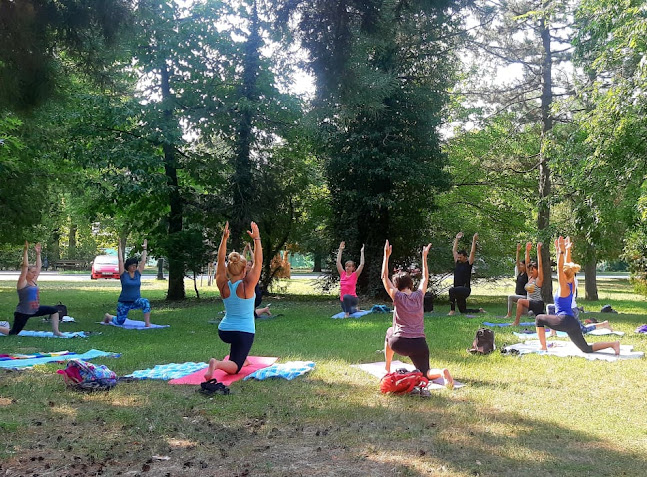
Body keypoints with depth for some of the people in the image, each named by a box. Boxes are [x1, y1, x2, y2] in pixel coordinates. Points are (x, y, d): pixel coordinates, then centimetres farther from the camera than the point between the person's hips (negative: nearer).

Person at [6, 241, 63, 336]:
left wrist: (38, 253, 4)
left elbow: (38, 266, 7)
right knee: (13, 333, 0)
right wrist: (26, 251, -26)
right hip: (23, 313, -7)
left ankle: (56, 331, 4)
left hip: (35, 309, 7)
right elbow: (25, 266, -24)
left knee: (54, 310, -2)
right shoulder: (22, 283, -14)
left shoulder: (33, 281, 5)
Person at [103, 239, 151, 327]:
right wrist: (120, 248, -11)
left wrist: (144, 249, 3)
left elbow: (143, 261, 2)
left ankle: (147, 324, -25)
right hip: (124, 302, -2)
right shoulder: (123, 274, -6)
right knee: (119, 322, 5)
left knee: (146, 302, -31)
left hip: (136, 301, 2)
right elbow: (120, 260, -11)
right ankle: (108, 316, 40)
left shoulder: (138, 274, 2)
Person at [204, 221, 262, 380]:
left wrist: (224, 238, -1)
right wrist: (256, 239, -12)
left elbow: (220, 260, 1)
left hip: (224, 331, 5)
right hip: (244, 333, -5)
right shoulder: (246, 286, -17)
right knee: (234, 368, -4)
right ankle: (218, 364, -34)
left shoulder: (223, 285, -7)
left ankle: (242, 359, 38)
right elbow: (258, 262, -13)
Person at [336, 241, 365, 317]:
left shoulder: (355, 275, -6)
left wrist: (362, 252, -10)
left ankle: (347, 313, -22)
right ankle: (355, 309, 53)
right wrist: (340, 250, 3)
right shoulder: (342, 274, 3)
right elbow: (338, 262, 3)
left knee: (346, 296, -39)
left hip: (352, 298, -6)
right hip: (343, 300, 6)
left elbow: (362, 264, -13)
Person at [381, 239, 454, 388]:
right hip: (419, 344, 2)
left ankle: (387, 370, 37)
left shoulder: (398, 297, -3)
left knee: (390, 332, 34)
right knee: (426, 373, 9)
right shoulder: (419, 295, 6)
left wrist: (386, 256, 3)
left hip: (400, 344, -2)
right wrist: (424, 257, 28)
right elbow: (425, 278, 23)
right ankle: (442, 372, -28)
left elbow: (384, 277, 3)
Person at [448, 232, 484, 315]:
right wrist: (457, 239, 18)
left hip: (465, 290, -8)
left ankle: (452, 310, -28)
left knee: (452, 290, -36)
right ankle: (479, 311, 36)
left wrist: (474, 241, -11)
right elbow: (454, 250, 17)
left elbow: (472, 252, -12)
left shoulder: (468, 264, -3)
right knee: (463, 311, 13)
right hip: (458, 291, 8)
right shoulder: (457, 263, 13)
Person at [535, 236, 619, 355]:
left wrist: (561, 251, -27)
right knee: (586, 349, 8)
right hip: (573, 322, 8)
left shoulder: (564, 287, -11)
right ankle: (613, 344, -10)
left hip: (564, 321, -8)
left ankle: (543, 347, 8)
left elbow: (560, 267, -22)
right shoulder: (571, 284, 10)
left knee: (539, 319, 12)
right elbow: (568, 266, 16)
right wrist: (567, 250, 18)